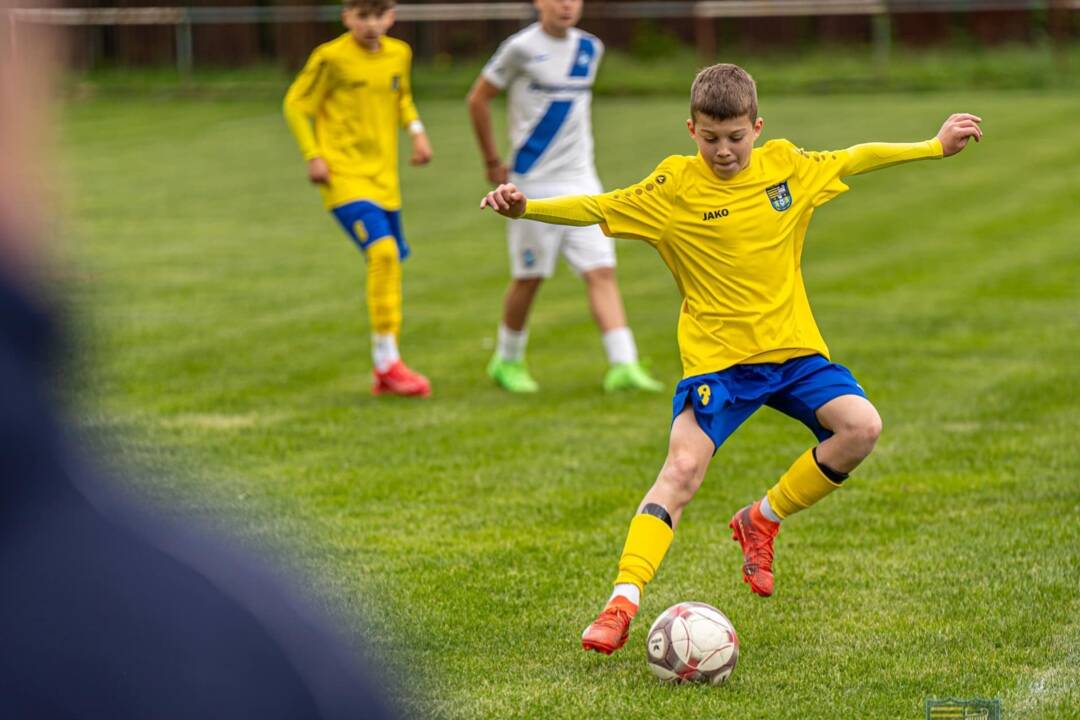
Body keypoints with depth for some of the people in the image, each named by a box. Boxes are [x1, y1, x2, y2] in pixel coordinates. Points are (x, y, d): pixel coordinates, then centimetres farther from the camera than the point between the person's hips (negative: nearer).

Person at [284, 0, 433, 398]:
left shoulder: (399, 54, 7)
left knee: (391, 266, 9)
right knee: (382, 251, -23)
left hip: (384, 177, 7)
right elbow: (295, 103, -2)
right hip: (344, 175, -7)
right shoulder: (331, 58, -10)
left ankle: (386, 373, 20)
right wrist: (312, 155, -11)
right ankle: (387, 362, -17)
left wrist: (416, 129, 6)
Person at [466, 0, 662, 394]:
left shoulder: (590, 48, 8)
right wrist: (492, 162, 2)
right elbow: (478, 99, -1)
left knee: (602, 272, -6)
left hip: (581, 182, 4)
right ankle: (507, 361, 24)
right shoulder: (521, 47, -9)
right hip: (533, 184, -4)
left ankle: (623, 365, -12)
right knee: (529, 277, 4)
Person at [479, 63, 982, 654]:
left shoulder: (786, 166, 2)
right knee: (682, 467, -20)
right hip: (716, 356, -3)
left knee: (860, 427, -17)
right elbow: (594, 208, -9)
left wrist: (937, 146, 22)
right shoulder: (675, 186, -7)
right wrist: (525, 207, -24)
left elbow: (855, 159, 17)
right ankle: (623, 602, -20)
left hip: (794, 346, 3)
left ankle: (762, 520, 4)